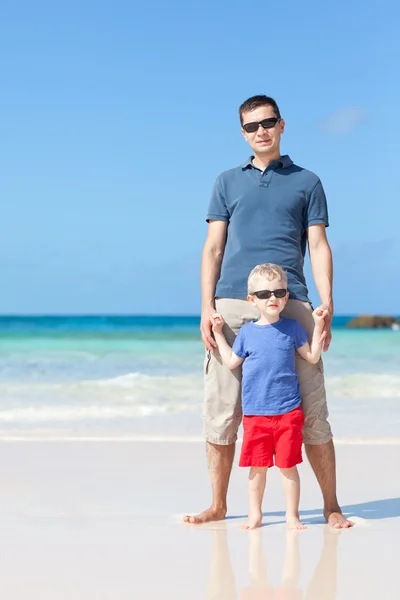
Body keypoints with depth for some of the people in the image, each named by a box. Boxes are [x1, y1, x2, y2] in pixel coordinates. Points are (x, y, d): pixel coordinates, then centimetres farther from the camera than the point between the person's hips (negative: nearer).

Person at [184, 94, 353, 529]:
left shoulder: (306, 182, 14)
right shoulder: (227, 182, 18)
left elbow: (319, 247, 9)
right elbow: (213, 247, 13)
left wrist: (327, 307, -3)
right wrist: (207, 306, 1)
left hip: (290, 305, -1)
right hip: (232, 305, 1)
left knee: (311, 410, -2)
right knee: (220, 409, 1)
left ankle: (331, 506, 9)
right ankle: (218, 505, 13)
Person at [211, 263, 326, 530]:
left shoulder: (292, 327, 2)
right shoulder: (247, 332, 5)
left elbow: (313, 357, 7)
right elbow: (232, 362, 12)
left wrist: (318, 326, -1)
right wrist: (218, 333, 10)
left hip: (288, 411, -1)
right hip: (255, 413, 1)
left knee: (288, 465, 2)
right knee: (258, 466, 6)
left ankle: (292, 514, 14)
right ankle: (255, 514, 18)